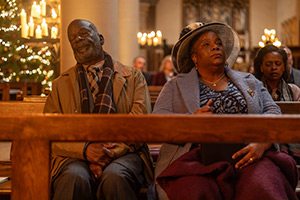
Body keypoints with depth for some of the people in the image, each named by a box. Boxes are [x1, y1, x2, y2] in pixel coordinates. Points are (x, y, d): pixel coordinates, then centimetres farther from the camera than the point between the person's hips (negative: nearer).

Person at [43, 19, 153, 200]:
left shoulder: (133, 76, 17)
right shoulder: (61, 84, 20)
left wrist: (109, 153, -12)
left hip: (123, 153, 0)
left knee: (114, 178, -35)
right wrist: (84, 149, -12)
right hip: (77, 156, 1)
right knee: (74, 179, -35)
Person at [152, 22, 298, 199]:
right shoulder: (175, 87, 20)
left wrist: (262, 143, -9)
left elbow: (272, 112, 13)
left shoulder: (249, 82, 24)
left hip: (246, 155, 1)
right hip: (197, 157, -1)